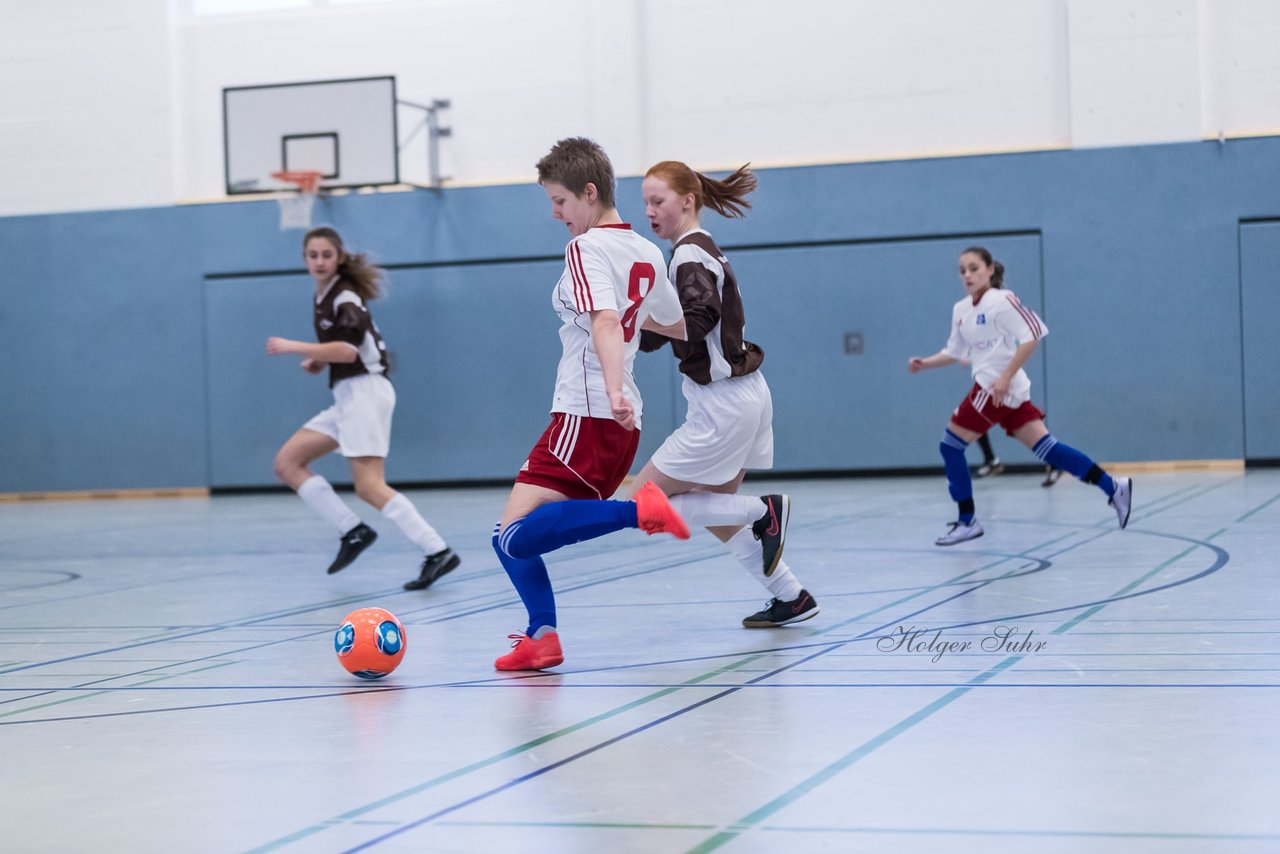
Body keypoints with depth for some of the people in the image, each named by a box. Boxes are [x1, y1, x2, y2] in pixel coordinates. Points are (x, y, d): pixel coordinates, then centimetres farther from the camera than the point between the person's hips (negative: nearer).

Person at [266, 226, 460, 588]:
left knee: (369, 486, -17)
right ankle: (353, 532, 1)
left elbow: (348, 349, -26)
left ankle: (438, 552, -19)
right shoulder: (323, 297, 15)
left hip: (365, 392, -10)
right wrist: (318, 361, 9)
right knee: (287, 463, 6)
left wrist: (294, 348, -23)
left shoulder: (345, 297, -12)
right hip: (348, 397, 10)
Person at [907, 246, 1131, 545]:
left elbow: (1033, 334, -18)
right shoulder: (961, 309, 14)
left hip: (1000, 388, -8)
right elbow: (954, 352, 24)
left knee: (950, 446, -4)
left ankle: (967, 521, 4)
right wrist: (924, 363, 8)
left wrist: (1005, 377, -22)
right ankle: (1113, 487, 4)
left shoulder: (1001, 300, -11)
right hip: (991, 389, 8)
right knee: (1045, 445, 3)